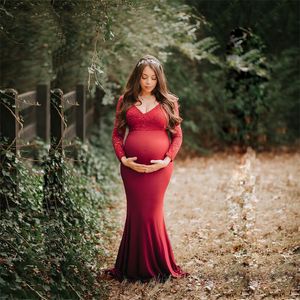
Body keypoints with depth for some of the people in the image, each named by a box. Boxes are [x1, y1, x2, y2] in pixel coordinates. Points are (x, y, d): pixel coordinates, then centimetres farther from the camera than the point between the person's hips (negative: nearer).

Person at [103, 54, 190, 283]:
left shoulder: (169, 102, 7)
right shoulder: (126, 101, 9)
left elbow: (177, 136, 6)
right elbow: (117, 134, 9)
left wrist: (167, 160, -8)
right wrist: (123, 159, -6)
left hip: (159, 168, -1)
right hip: (132, 167, 1)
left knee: (152, 214, 0)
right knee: (136, 213, 4)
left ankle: (157, 266, 13)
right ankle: (136, 267, 14)